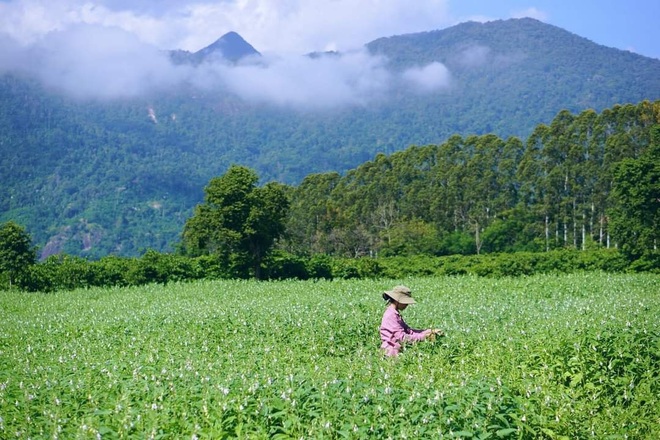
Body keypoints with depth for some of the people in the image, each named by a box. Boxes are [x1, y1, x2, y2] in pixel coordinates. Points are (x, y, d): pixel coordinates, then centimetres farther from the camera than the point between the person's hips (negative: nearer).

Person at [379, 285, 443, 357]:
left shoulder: (395, 314, 14)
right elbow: (402, 338, -18)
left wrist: (431, 331, 5)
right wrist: (423, 336, -17)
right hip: (392, 352, -9)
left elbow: (408, 331, 11)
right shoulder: (391, 315, -15)